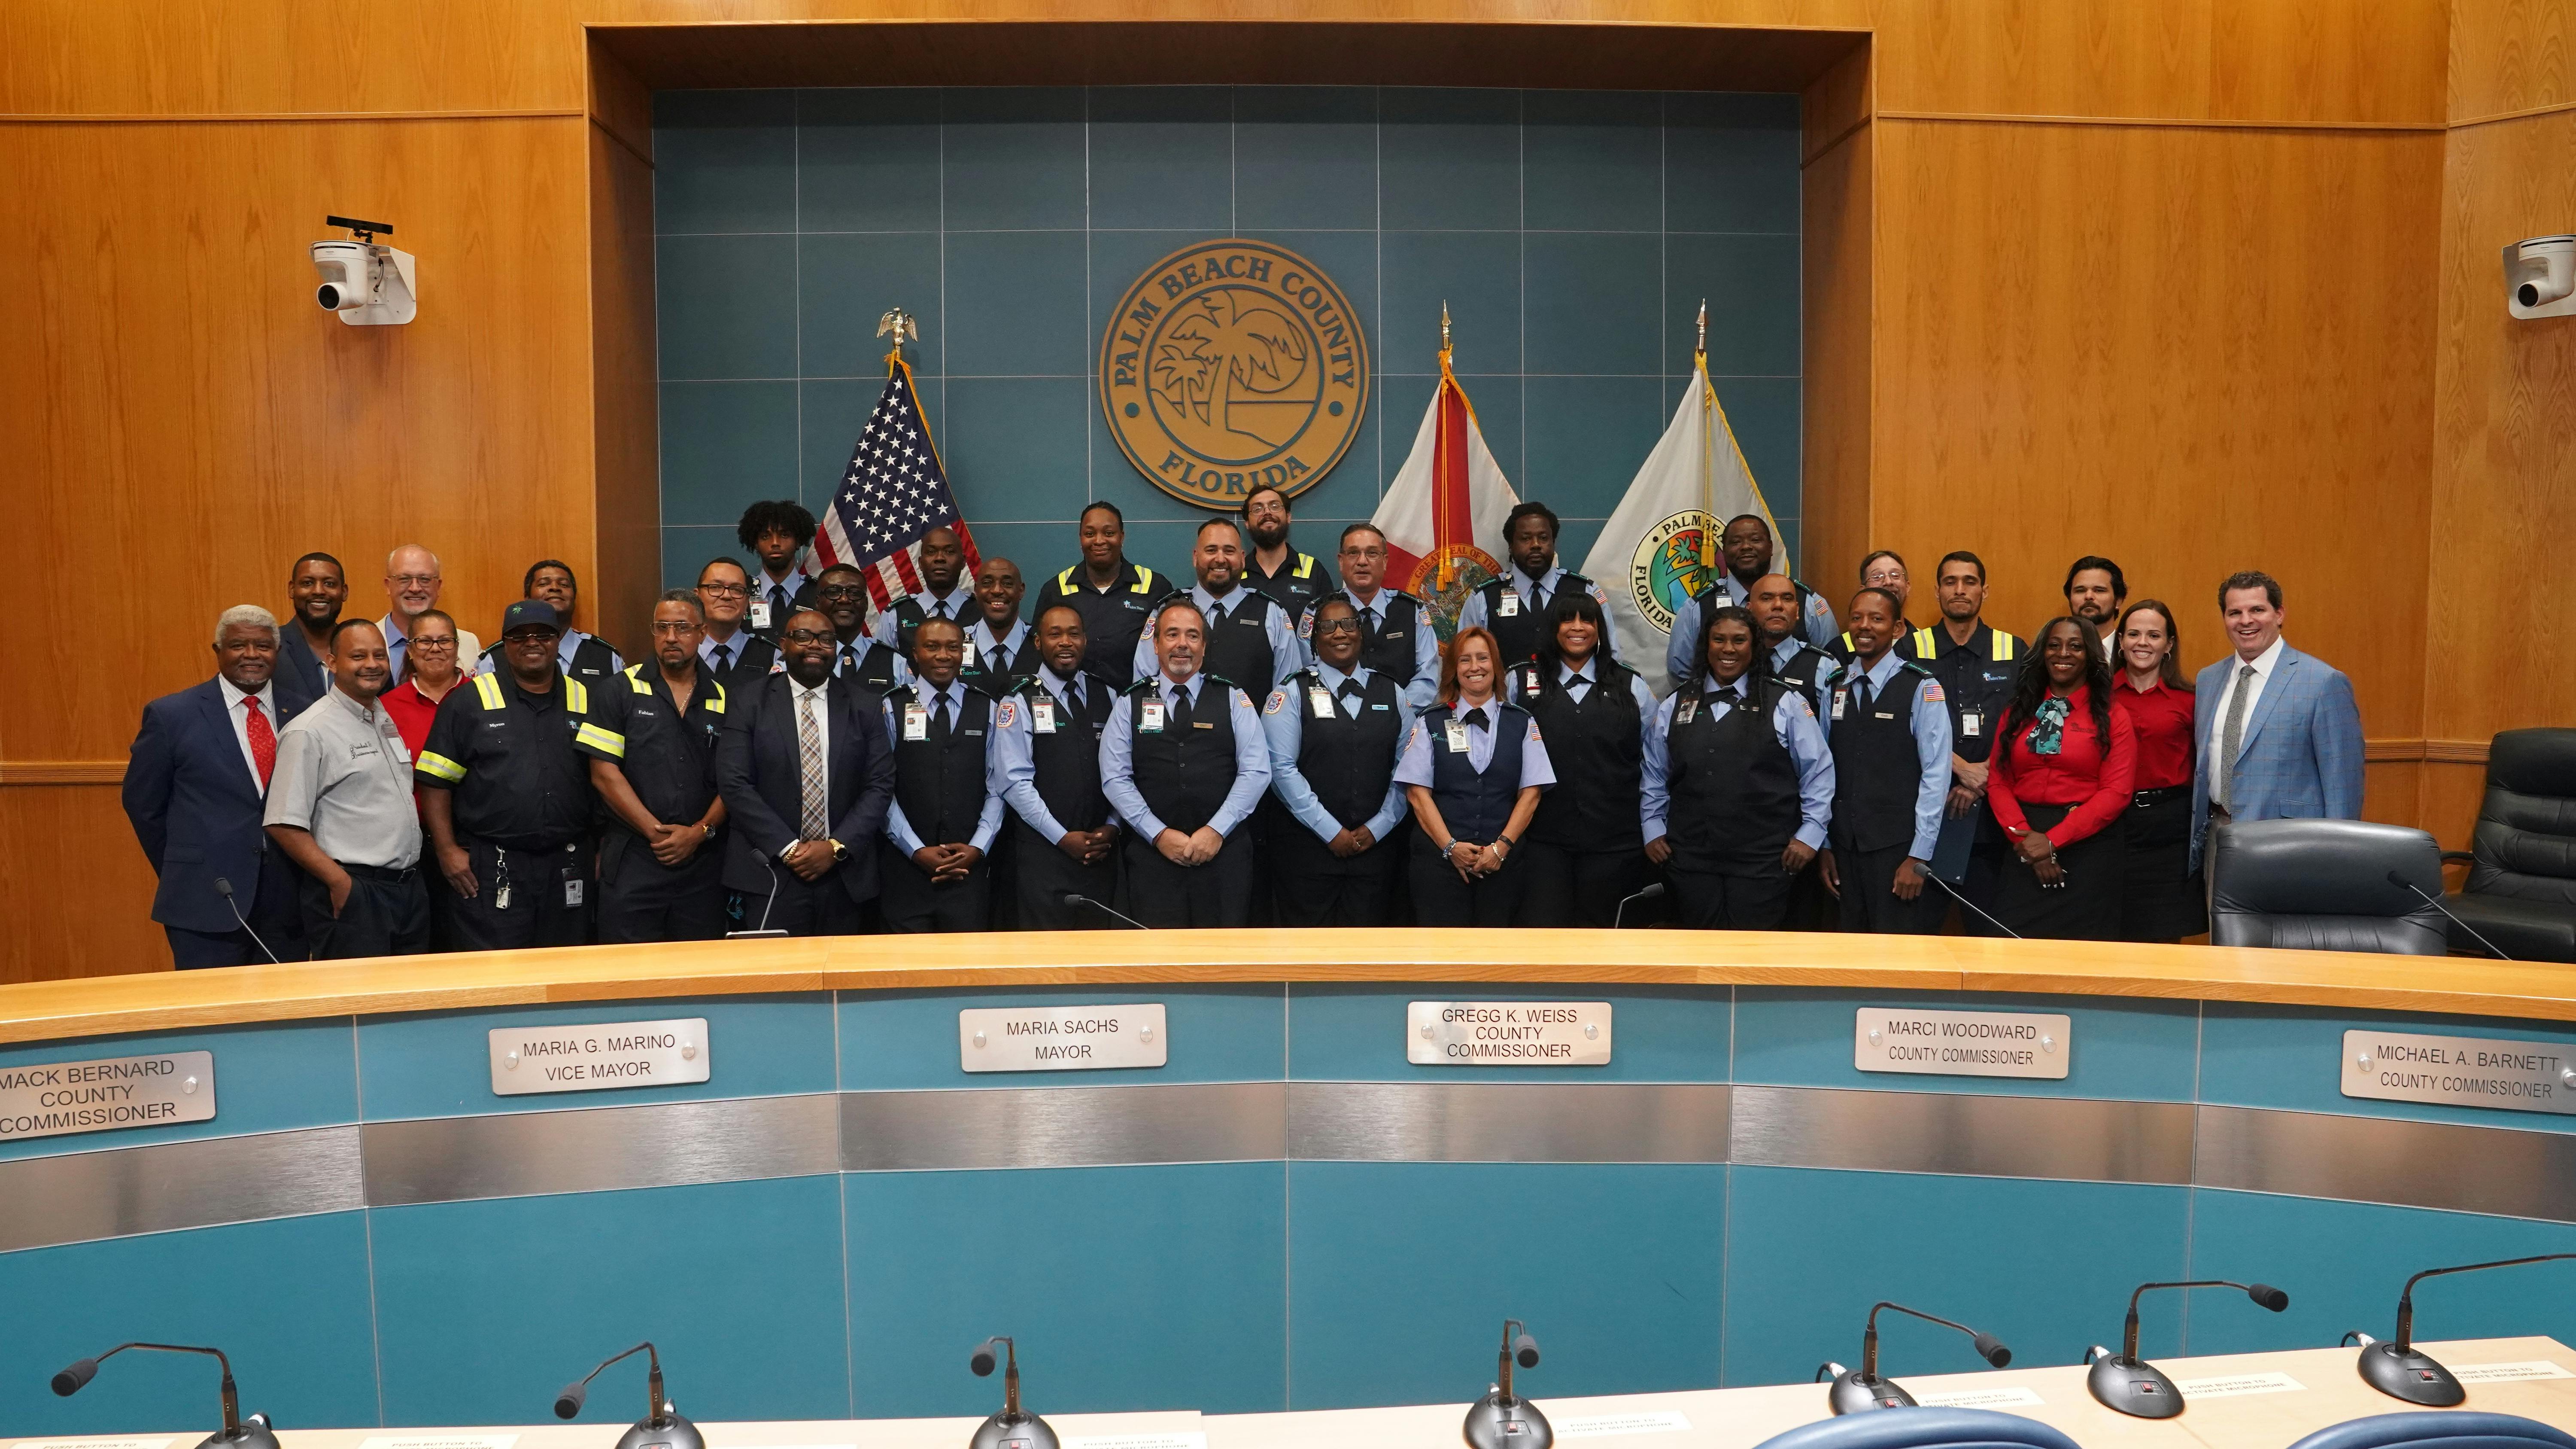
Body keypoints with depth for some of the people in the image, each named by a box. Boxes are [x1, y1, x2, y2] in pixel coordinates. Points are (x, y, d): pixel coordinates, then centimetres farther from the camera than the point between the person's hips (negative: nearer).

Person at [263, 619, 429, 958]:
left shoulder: (387, 721, 14)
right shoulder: (310, 731, -10)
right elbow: (283, 825, -14)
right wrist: (339, 882, -16)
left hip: (410, 888, 7)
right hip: (352, 893, -7)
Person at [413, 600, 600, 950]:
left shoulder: (586, 702, 9)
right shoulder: (468, 702, 2)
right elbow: (436, 786, 1)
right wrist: (447, 850, -7)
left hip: (567, 871, 3)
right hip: (488, 870, -3)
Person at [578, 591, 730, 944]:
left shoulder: (724, 700, 8)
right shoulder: (618, 692, 3)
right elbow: (604, 773, -4)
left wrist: (701, 832, -9)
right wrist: (656, 832, -10)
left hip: (704, 861, 2)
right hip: (631, 860, -2)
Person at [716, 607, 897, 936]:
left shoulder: (863, 704, 7)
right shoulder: (749, 701, 2)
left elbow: (881, 784, 2)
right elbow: (734, 784, -5)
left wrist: (837, 847, -9)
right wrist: (787, 848, -12)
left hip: (846, 878, 2)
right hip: (771, 877, -2)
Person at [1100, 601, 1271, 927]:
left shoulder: (1233, 701, 8)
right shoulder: (1130, 704, 8)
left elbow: (1256, 772, -1)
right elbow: (1115, 779, 1)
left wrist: (1217, 830, -10)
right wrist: (1159, 834, -9)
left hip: (1223, 850, 0)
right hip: (1153, 852, 0)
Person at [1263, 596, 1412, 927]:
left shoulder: (1391, 694, 11)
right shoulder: (1292, 693, 1)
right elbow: (1282, 768, -8)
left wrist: (1376, 829, -5)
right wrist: (1332, 832, -11)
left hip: (1376, 847, 3)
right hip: (1308, 847, -3)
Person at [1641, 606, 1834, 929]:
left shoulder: (1785, 703, 2)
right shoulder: (1675, 705, 10)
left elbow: (1818, 771, 3)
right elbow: (1654, 775, 17)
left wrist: (1810, 834, -2)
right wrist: (1653, 829, 10)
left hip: (1763, 861, -3)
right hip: (1691, 859, 3)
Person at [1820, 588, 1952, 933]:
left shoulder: (1922, 689, -6)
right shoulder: (1835, 688, 7)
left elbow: (1936, 775, -9)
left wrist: (1919, 858, -11)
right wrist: (1825, 845, 6)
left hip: (1899, 849, -4)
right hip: (1845, 846, 4)